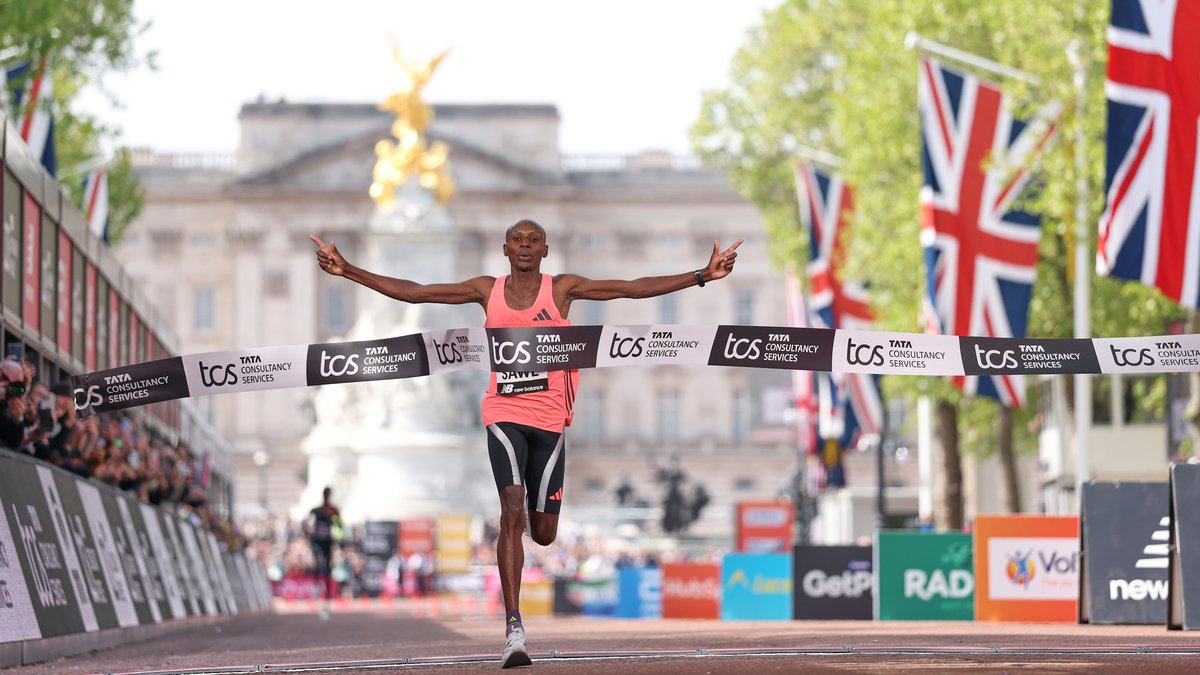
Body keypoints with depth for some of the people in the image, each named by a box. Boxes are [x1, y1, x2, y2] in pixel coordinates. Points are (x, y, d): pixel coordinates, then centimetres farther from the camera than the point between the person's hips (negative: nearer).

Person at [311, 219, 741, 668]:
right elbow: (412, 292, 7)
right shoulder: (487, 291, 6)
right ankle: (514, 631, -21)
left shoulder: (562, 289, 3)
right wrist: (347, 272, 2)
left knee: (543, 534, 6)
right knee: (512, 514, -18)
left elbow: (636, 288, -1)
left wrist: (702, 276, -7)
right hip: (504, 415, -1)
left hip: (549, 420, 1)